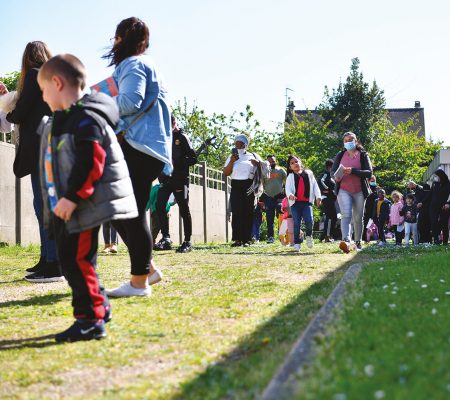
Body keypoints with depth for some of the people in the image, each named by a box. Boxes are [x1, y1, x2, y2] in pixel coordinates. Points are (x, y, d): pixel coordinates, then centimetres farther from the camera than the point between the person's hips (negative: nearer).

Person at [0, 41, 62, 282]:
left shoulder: (34, 75, -4)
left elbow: (21, 114, -7)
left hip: (39, 149, -8)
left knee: (43, 205, -10)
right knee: (46, 205, 12)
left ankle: (53, 266, -13)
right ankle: (47, 260, 16)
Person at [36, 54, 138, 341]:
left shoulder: (86, 120, -16)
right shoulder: (62, 120, 18)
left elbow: (90, 163, -25)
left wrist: (72, 197, -27)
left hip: (83, 208, -11)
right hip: (65, 206, 11)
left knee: (77, 260, -9)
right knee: (71, 259, 15)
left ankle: (90, 319, -1)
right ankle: (98, 306, 27)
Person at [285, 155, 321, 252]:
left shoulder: (309, 173, 13)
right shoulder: (290, 177, 9)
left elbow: (315, 185, 10)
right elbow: (287, 188, -3)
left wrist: (318, 197, -2)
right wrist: (290, 195, -25)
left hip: (307, 202, 0)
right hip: (295, 202, 0)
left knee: (309, 221, -15)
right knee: (296, 223, -2)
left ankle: (309, 235, 14)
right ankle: (297, 243, 6)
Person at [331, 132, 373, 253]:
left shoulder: (363, 155, 2)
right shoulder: (340, 155, 9)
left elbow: (369, 173, -7)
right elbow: (332, 171, 10)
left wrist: (353, 171, -21)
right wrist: (336, 176, -14)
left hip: (359, 191, 0)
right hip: (343, 190, 0)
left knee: (358, 218, 9)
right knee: (346, 215, -18)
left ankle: (358, 242, 21)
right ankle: (346, 241, -32)